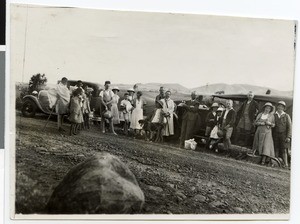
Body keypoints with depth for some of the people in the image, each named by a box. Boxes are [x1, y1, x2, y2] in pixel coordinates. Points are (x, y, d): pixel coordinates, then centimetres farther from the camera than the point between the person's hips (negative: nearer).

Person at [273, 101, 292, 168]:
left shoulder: (286, 116, 4)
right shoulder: (274, 115, 9)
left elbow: (289, 127, 0)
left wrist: (288, 137, -9)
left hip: (283, 135, -2)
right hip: (275, 135, 2)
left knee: (284, 149, -6)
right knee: (276, 149, -1)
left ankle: (286, 164, -5)